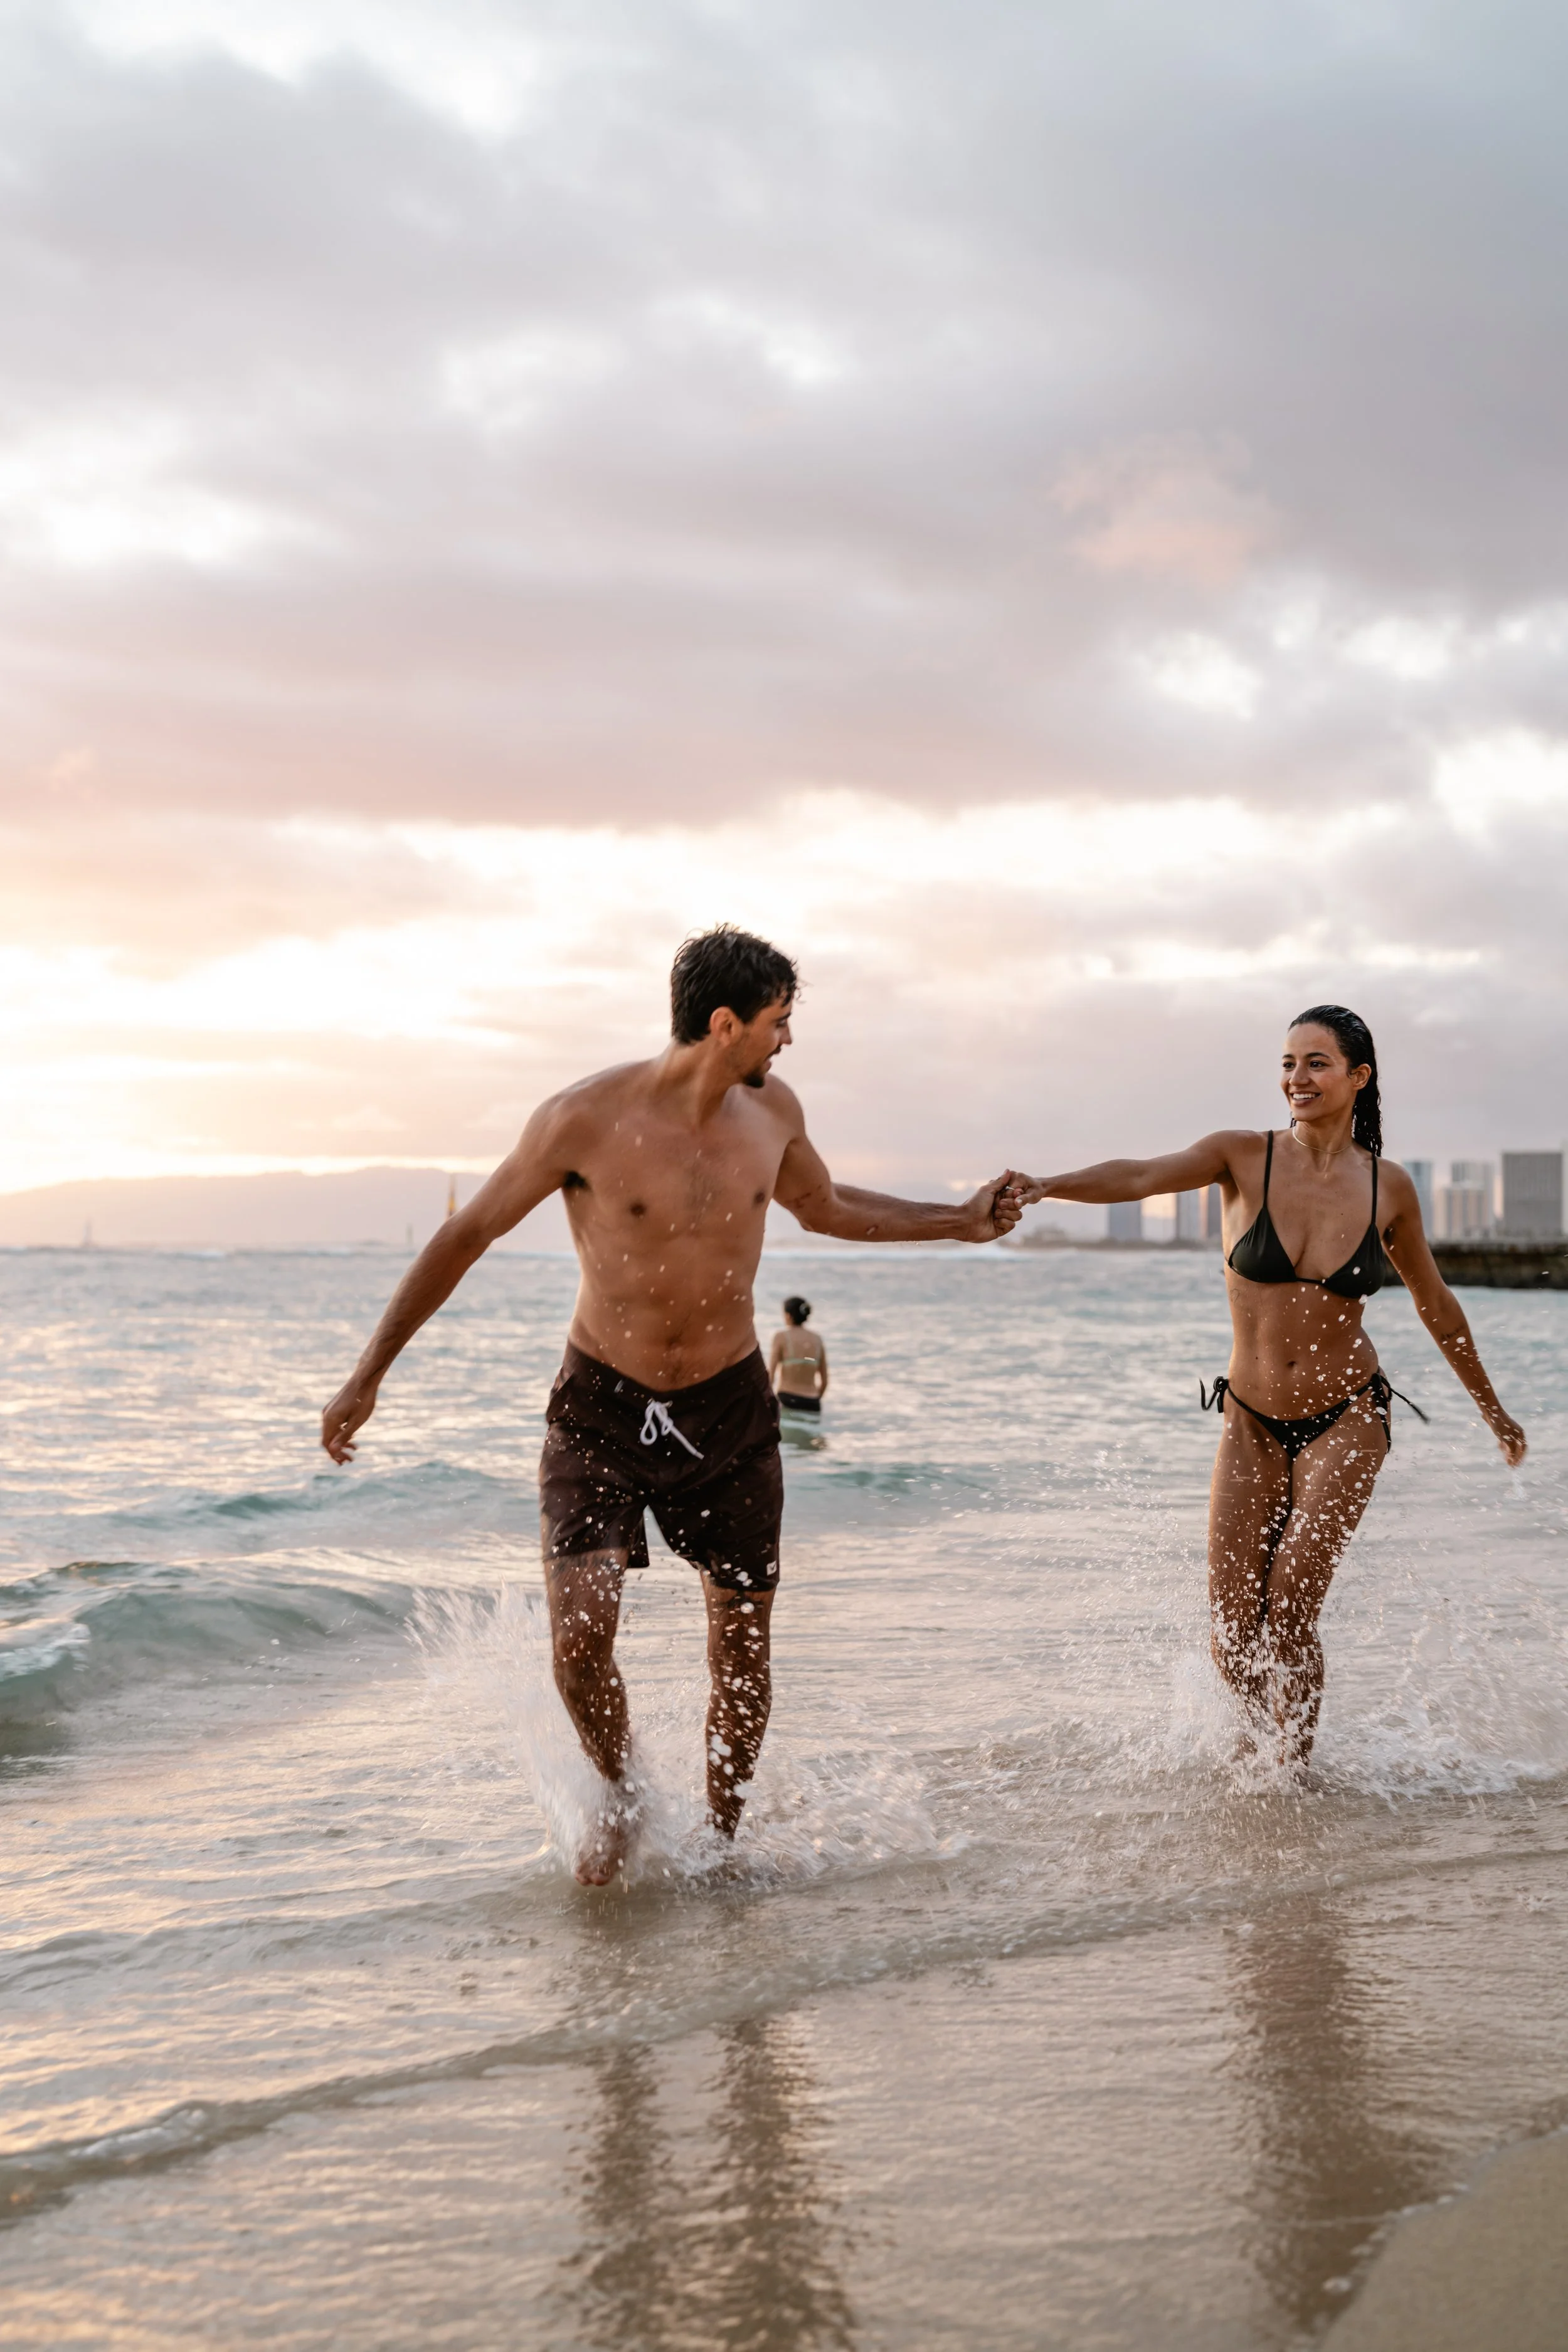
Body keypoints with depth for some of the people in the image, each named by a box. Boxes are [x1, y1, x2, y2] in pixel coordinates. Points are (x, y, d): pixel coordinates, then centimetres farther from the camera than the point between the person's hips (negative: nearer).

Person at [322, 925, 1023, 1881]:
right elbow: (468, 1234, -8)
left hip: (730, 1409, 4)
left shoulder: (772, 1109, -3)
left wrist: (959, 1222, 18)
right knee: (580, 1633, -18)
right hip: (602, 1408, -4)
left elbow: (824, 1205, 20)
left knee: (743, 1641, 9)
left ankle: (722, 1839, 31)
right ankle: (620, 1794, 13)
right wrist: (370, 1372, -8)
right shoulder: (585, 1119, -18)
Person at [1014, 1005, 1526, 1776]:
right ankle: (1266, 1732, 33)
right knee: (1233, 1638, 1)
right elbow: (1142, 1176, -25)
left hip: (1345, 1421, -1)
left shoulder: (1388, 1189, -4)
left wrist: (1493, 1410, 21)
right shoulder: (1246, 1159, -8)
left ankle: (1296, 1772, 7)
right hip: (1252, 1424, 1)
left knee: (1288, 1613, -15)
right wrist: (1048, 1184, -45)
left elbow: (1435, 1306, 11)